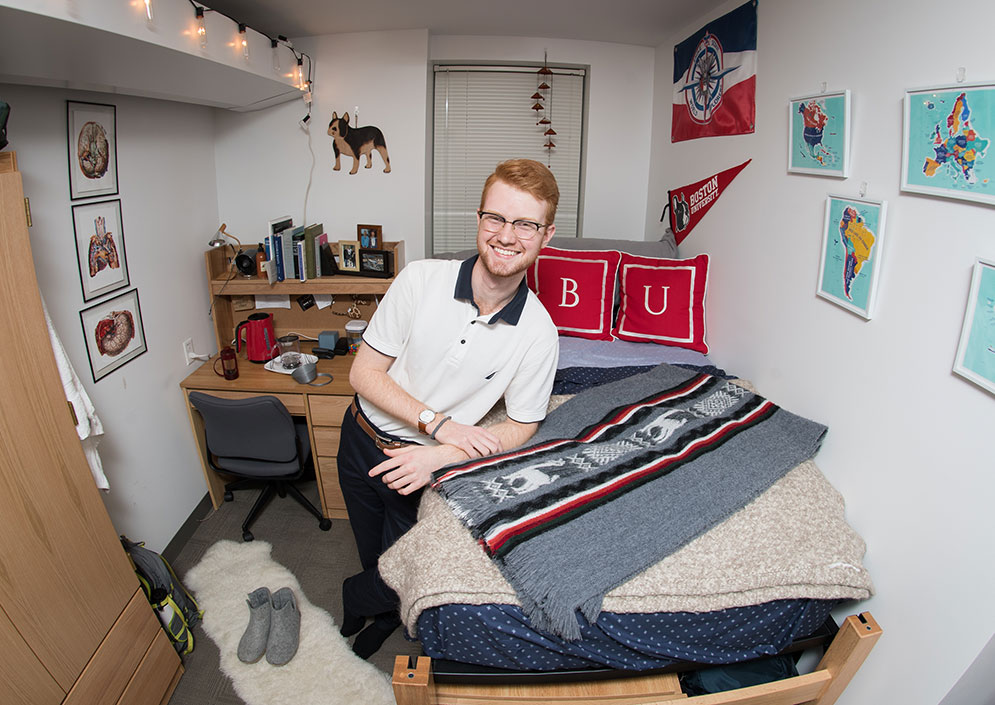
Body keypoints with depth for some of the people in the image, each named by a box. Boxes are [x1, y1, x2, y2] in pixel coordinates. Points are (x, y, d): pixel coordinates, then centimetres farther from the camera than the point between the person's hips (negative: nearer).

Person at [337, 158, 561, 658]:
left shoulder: (538, 333, -19)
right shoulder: (421, 280, -19)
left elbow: (521, 427, -9)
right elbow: (363, 373, -13)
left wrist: (438, 456, -23)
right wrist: (436, 422, -24)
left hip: (430, 465, -1)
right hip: (365, 442, 2)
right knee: (372, 554, 24)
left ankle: (358, 599, 49)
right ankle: (386, 610, 58)